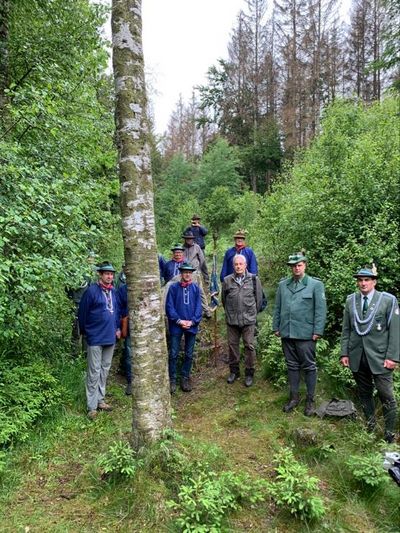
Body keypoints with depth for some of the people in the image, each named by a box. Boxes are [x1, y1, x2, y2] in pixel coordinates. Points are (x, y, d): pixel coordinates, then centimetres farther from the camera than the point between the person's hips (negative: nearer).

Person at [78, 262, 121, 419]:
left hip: (110, 337, 7)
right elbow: (82, 313, -7)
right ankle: (92, 406, 11)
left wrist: (117, 328, 12)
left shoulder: (113, 291, 7)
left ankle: (100, 400, 28)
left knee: (105, 370, 15)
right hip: (95, 338, -6)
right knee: (94, 372, 1)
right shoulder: (92, 291, -13)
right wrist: (85, 331, 2)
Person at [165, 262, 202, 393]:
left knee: (189, 354, 11)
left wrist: (192, 321, -10)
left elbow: (198, 307, 0)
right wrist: (179, 320, -12)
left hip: (191, 326, 2)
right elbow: (169, 306, -5)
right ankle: (172, 379, 16)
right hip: (176, 326, -2)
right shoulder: (173, 287, -4)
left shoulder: (195, 288, 1)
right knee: (173, 354, 3)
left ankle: (185, 378, 25)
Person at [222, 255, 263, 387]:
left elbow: (259, 299, 7)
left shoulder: (254, 279, -1)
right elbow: (224, 299, 13)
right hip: (231, 320, 2)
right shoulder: (227, 280, 2)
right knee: (232, 345, 10)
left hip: (248, 320, -2)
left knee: (249, 346, 1)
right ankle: (234, 371, 26)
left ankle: (249, 373, 15)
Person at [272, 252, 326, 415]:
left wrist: (318, 331, -10)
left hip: (306, 334, -4)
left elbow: (320, 309, -7)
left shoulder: (315, 284, -6)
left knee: (309, 367, 7)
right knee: (292, 365, 15)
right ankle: (294, 397, 29)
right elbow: (277, 307, 11)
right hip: (287, 333, 4)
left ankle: (310, 400, 22)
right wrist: (276, 327, 9)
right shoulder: (283, 284, 6)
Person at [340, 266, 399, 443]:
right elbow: (346, 329, 8)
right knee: (364, 393, 14)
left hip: (379, 357, -3)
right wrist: (344, 353, 4)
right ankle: (370, 425, 30)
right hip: (357, 357, 3)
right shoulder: (350, 301, 5)